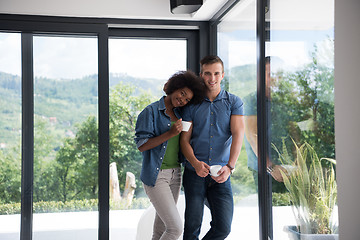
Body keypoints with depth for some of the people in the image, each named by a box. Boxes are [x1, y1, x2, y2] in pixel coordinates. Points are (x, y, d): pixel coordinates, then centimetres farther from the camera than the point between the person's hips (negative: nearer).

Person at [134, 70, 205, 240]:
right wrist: (170, 133, -22)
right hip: (156, 175, -7)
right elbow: (142, 145, -15)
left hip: (175, 174, 7)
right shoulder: (151, 111, -8)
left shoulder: (180, 113, 11)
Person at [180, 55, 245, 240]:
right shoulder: (192, 105, 8)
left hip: (221, 176, 0)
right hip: (194, 174, 0)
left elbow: (238, 134, -5)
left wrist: (229, 166, -20)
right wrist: (196, 163, -17)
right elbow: (184, 140, 4)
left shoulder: (234, 102, 7)